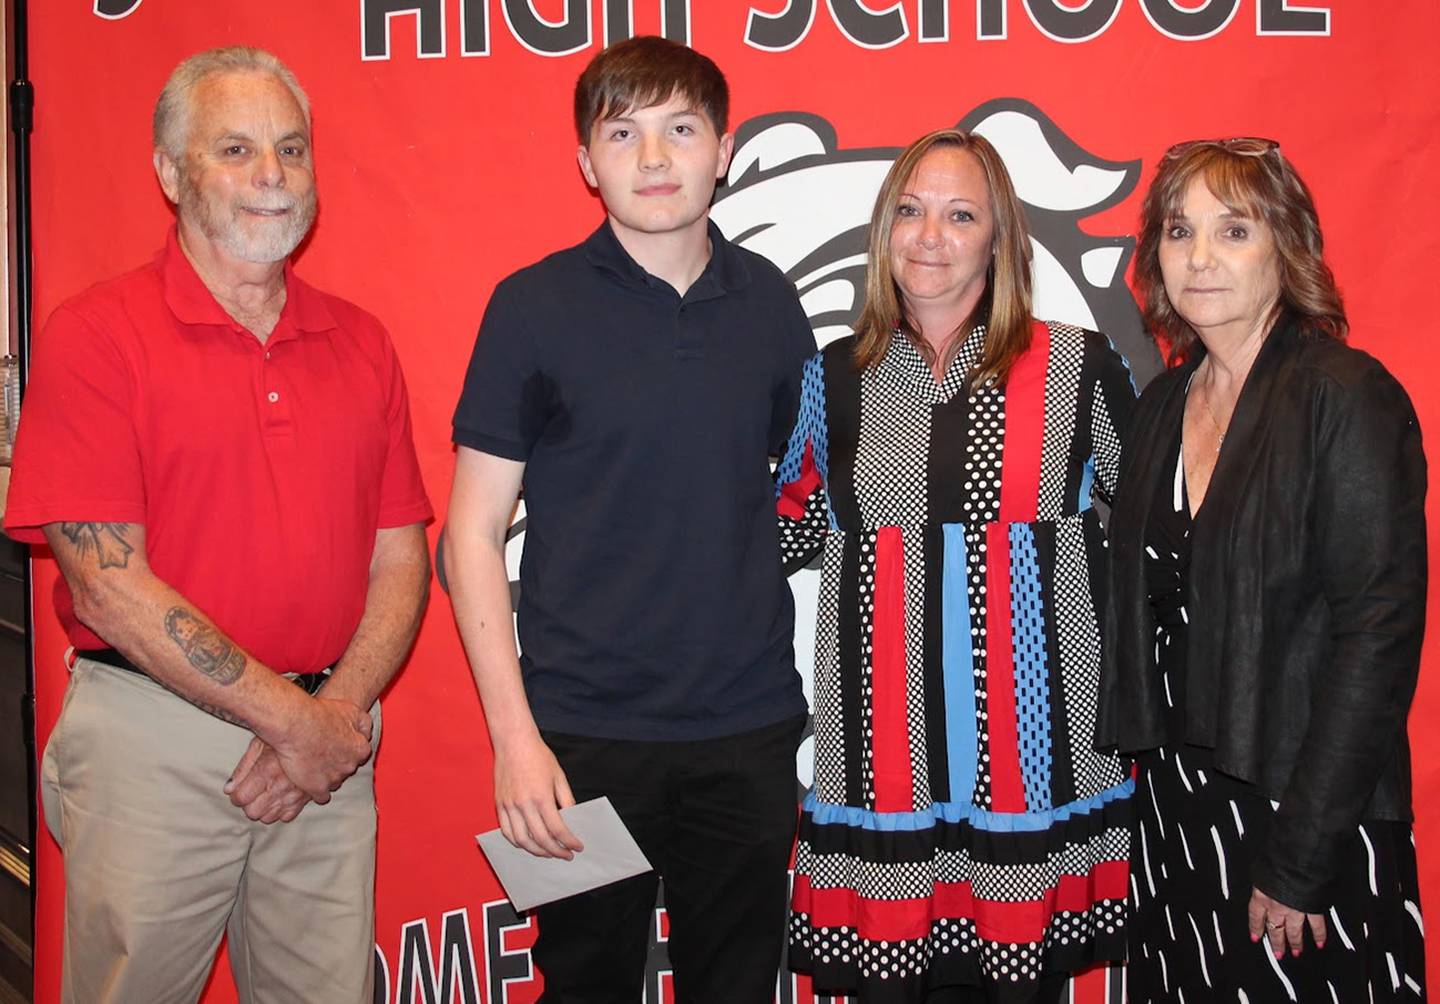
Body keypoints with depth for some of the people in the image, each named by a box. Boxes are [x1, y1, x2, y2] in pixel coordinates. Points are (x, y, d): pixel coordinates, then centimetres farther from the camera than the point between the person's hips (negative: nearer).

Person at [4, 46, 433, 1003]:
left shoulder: (360, 343, 8)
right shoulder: (97, 334, -6)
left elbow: (400, 559, 7)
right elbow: (108, 586, -12)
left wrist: (339, 710, -8)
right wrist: (291, 717, -12)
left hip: (329, 739, 4)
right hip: (153, 738, -3)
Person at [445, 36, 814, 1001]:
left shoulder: (771, 301, 3)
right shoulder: (535, 306, -5)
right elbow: (475, 530, -4)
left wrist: (820, 701, 6)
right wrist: (514, 733, -11)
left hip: (751, 729, 3)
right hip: (586, 733, -2)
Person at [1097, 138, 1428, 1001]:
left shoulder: (1348, 397, -12)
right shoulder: (1166, 403, 8)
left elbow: (1378, 634, -17)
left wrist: (1297, 857, -19)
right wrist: (1152, 774, 6)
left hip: (1307, 810, -6)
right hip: (1175, 798, 6)